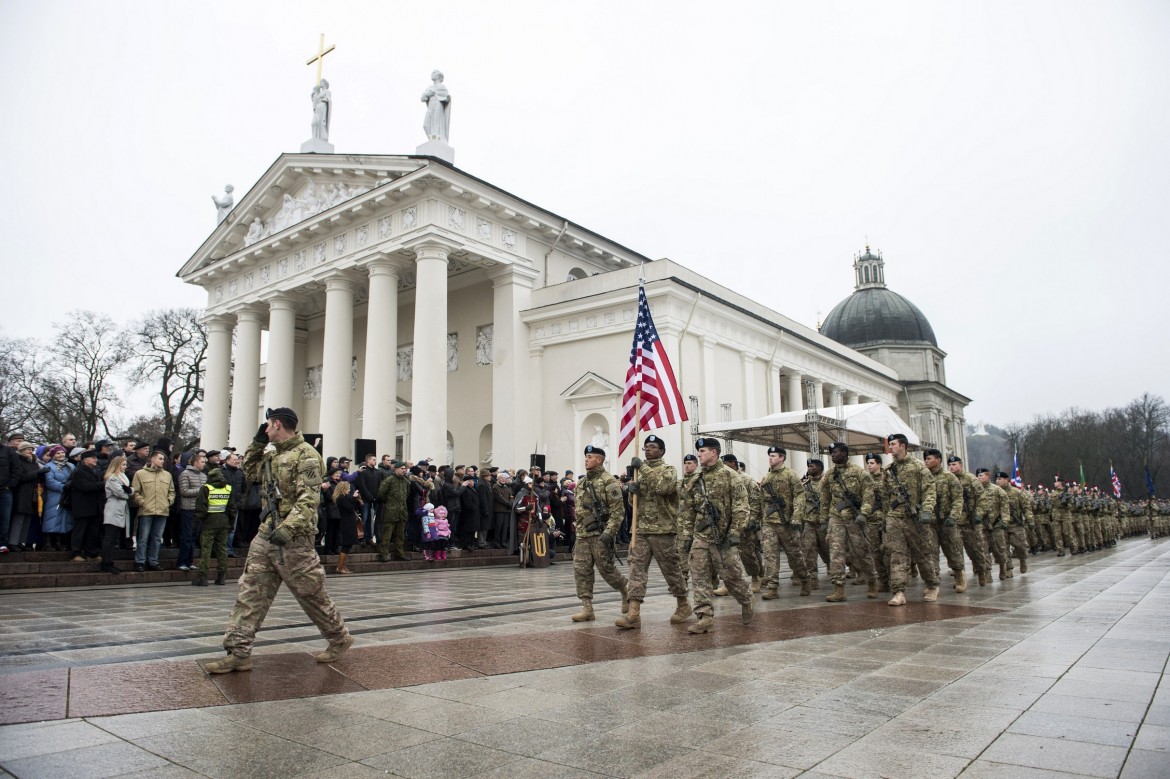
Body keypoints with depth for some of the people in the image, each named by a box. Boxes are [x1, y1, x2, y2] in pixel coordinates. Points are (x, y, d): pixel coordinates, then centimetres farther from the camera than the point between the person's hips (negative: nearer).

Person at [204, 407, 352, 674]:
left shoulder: (306, 455, -13)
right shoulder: (273, 455, 14)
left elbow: (308, 500, -22)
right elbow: (250, 471, 31)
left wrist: (288, 528, -32)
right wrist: (257, 443, 16)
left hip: (294, 538, -8)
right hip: (267, 534, 8)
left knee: (311, 594, 3)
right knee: (250, 591, 3)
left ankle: (339, 639, 20)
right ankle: (239, 652, 7)